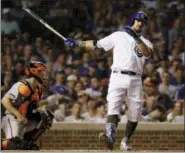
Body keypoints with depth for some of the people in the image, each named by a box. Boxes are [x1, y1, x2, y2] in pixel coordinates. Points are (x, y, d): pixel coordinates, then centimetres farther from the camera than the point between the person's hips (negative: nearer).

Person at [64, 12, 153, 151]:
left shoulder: (146, 43, 17)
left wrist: (136, 38, -19)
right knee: (113, 107, -20)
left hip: (135, 80, 2)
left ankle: (126, 141, 18)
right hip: (118, 77, -2)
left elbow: (147, 53, -7)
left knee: (135, 113, 1)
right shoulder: (118, 36, 16)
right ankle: (110, 137, -37)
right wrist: (77, 43, 5)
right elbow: (96, 45, 14)